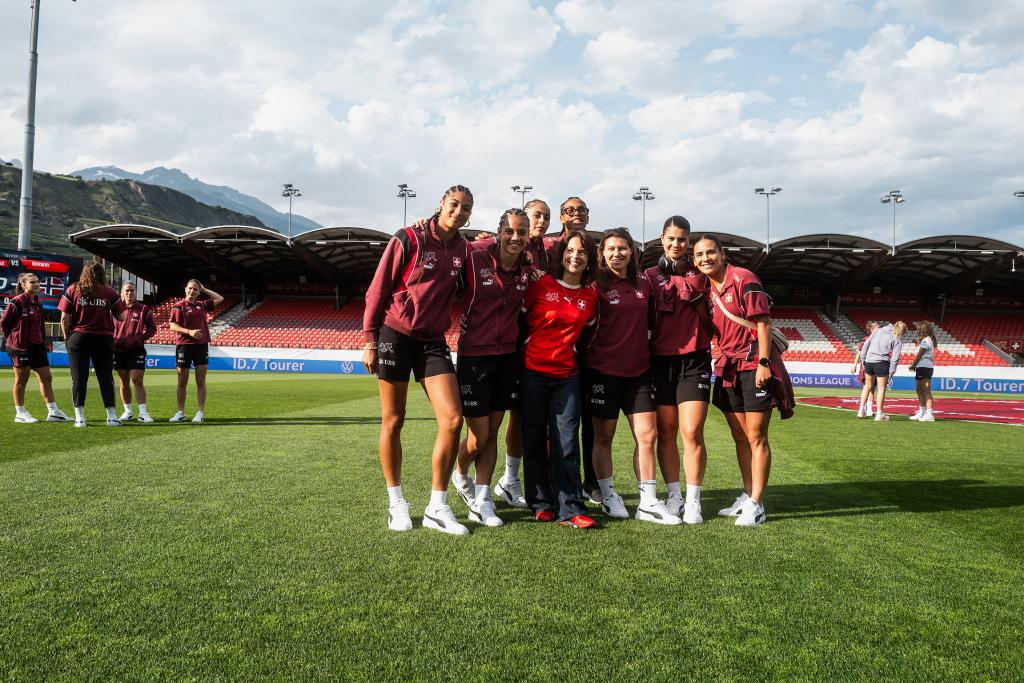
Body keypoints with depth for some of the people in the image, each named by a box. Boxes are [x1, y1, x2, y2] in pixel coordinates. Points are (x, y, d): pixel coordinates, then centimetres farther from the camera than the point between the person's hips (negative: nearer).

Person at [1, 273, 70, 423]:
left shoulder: (38, 303, 12)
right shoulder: (16, 302, -11)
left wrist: (43, 340, 9)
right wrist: (12, 339, -2)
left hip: (37, 344, 8)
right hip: (21, 346, -7)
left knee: (46, 377, 6)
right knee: (21, 379, 2)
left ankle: (53, 412, 9)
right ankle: (20, 413, 12)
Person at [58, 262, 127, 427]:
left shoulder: (72, 290, 1)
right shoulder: (109, 292, 0)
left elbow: (65, 318, -3)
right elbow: (121, 317, 0)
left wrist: (67, 337, 9)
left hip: (78, 338, 0)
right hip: (103, 339, 0)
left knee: (79, 379, 5)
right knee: (106, 378, 5)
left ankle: (79, 418, 4)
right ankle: (111, 416, 5)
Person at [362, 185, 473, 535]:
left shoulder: (463, 249, 6)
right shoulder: (408, 239, -6)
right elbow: (377, 290, -5)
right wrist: (369, 341, -7)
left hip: (433, 341, 4)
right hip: (395, 336, -4)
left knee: (452, 420, -7)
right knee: (393, 422, 4)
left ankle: (437, 508, 6)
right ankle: (396, 503, 21)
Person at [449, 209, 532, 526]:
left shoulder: (528, 270, 3)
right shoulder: (475, 261, -11)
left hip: (508, 357, 4)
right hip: (474, 355, -4)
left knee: (492, 432, 9)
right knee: (478, 437, 0)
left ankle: (482, 500, 19)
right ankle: (460, 474, 32)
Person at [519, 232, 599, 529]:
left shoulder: (590, 296, 7)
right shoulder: (540, 285, -2)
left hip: (567, 375, 2)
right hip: (533, 372, -2)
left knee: (567, 442, -2)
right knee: (535, 439, 5)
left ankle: (570, 509, 2)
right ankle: (541, 504, 17)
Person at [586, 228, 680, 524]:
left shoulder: (644, 285, 8)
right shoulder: (597, 286, -4)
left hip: (639, 369, 4)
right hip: (604, 369, -4)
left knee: (647, 435, 0)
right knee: (604, 436, 6)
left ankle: (648, 503, 7)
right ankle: (607, 497, 20)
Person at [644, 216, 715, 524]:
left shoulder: (701, 273, 5)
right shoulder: (650, 276, 6)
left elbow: (713, 312, 9)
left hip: (694, 360, -1)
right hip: (660, 361, 2)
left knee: (691, 432, -7)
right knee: (666, 433, 6)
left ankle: (693, 501, 4)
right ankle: (674, 496, 17)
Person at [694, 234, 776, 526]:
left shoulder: (744, 279, -10)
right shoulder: (707, 290, 10)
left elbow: (763, 322, -13)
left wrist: (763, 363, -19)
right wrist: (720, 362, 9)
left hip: (754, 367, -7)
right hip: (727, 368, 7)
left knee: (756, 437, -3)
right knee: (740, 437, 14)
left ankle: (756, 505, 3)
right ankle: (747, 496, 25)